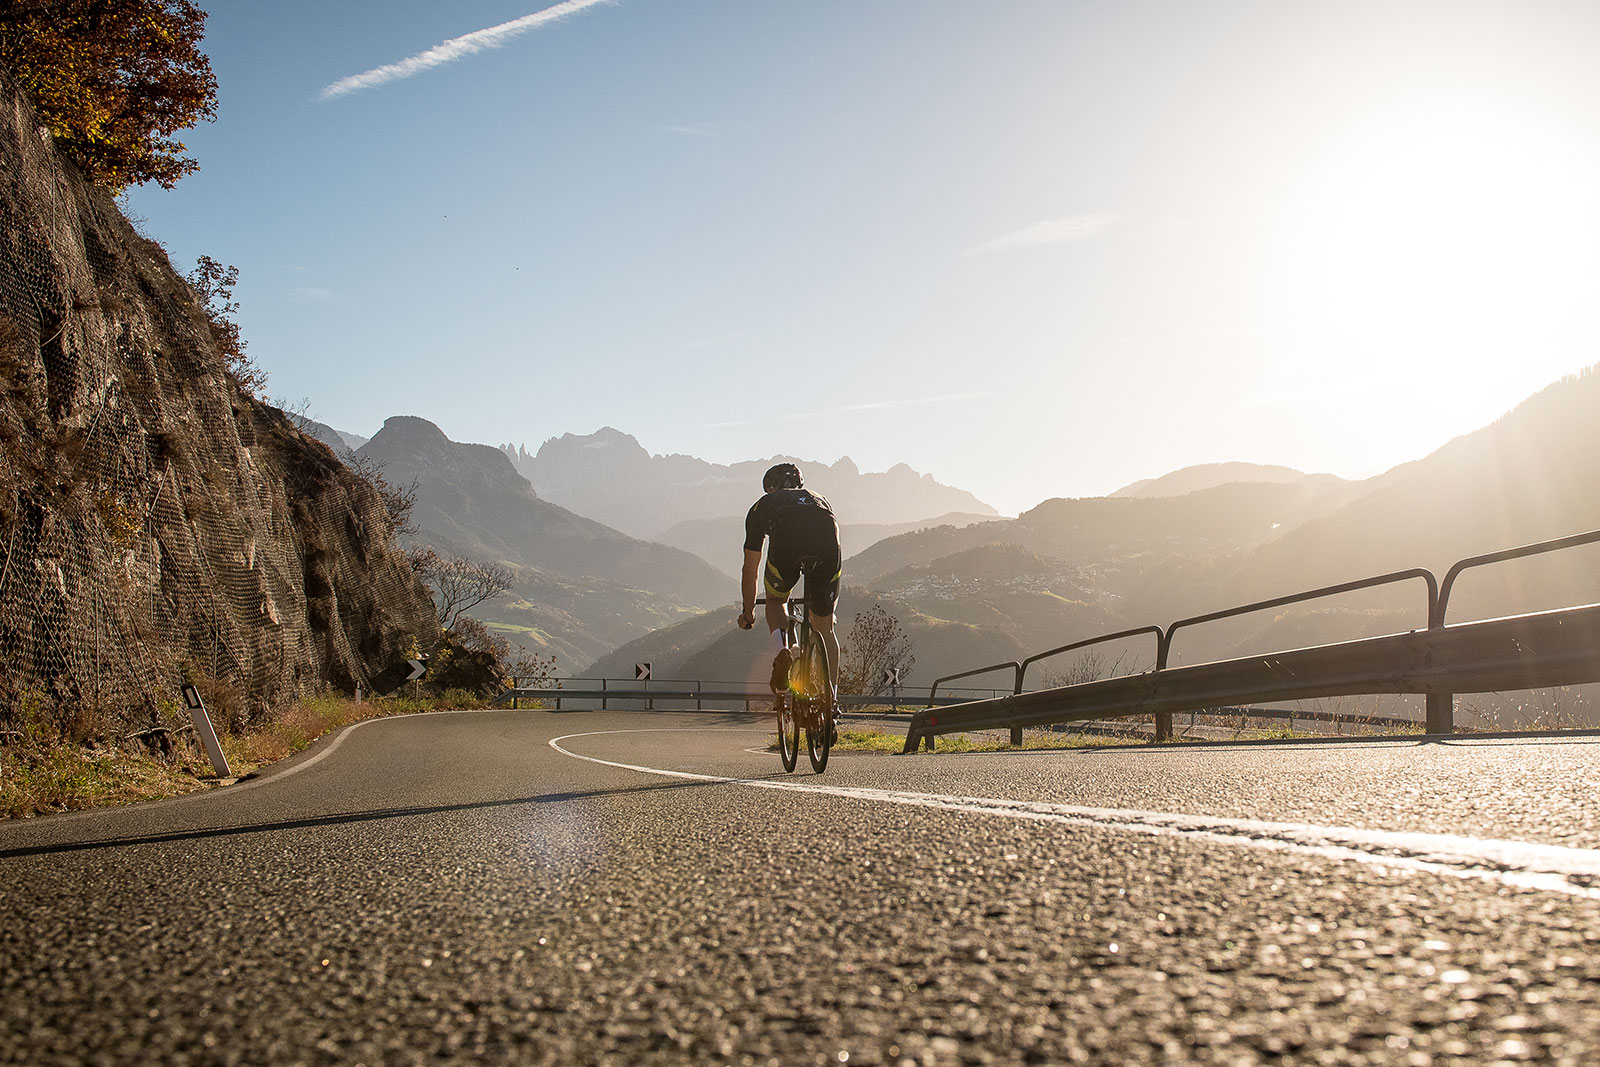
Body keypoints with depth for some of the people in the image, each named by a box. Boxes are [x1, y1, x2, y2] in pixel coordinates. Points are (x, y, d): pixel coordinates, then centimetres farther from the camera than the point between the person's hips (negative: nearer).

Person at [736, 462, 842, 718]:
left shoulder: (763, 505, 36)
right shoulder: (820, 500, 43)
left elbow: (750, 570, 41)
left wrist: (748, 612, 56)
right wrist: (822, 604, 68)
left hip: (786, 540, -2)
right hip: (827, 545, 2)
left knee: (776, 600, 28)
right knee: (824, 627, 20)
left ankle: (781, 647, -1)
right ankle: (831, 696, 13)